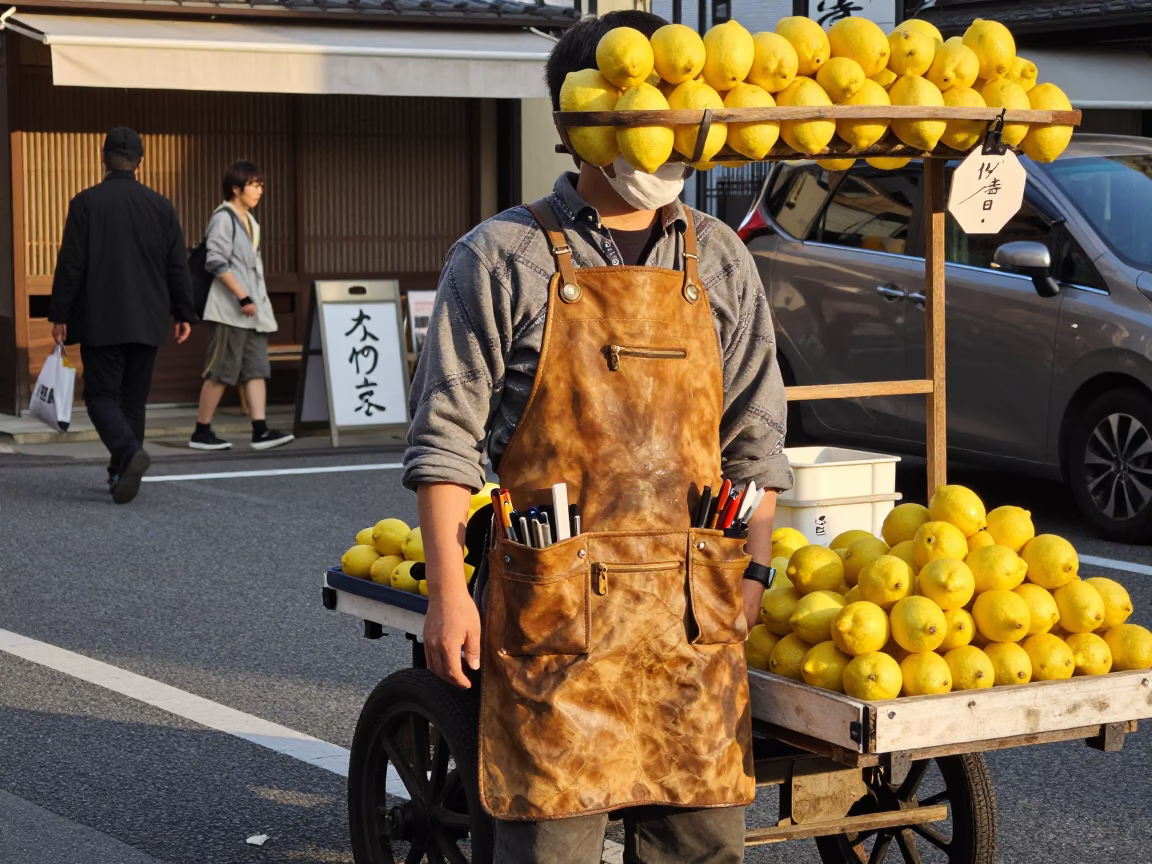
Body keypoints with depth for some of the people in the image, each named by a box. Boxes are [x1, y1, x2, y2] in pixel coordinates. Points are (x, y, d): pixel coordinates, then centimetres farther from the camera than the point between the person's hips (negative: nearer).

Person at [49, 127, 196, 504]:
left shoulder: (86, 203, -6)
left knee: (102, 395, 1)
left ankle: (129, 452, -24)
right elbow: (178, 266, 5)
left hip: (100, 323, -3)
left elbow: (71, 264, -8)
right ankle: (122, 474, 13)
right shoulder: (161, 205, 3)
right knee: (134, 399, 12)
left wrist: (59, 315, -2)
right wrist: (183, 313, 12)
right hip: (147, 323, 3)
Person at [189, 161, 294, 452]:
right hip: (230, 310, -9)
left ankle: (260, 431, -3)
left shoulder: (249, 221, 17)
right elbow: (217, 262, -17)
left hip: (253, 310, 9)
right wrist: (242, 296, -20)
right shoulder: (224, 218, -9)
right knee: (221, 372, -4)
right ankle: (201, 432, 3)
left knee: (257, 369, 1)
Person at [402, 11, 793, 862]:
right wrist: (449, 590, -7)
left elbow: (754, 434, 15)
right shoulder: (503, 257, 0)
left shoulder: (718, 259, 12)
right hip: (553, 598, -4)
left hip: (693, 604, 4)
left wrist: (753, 569, 6)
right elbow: (448, 435, -1)